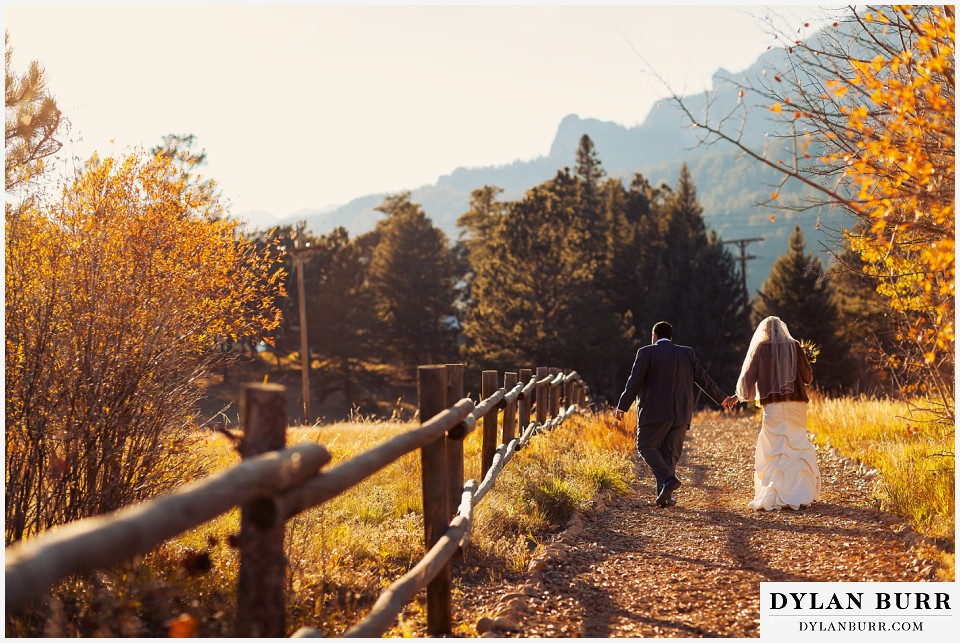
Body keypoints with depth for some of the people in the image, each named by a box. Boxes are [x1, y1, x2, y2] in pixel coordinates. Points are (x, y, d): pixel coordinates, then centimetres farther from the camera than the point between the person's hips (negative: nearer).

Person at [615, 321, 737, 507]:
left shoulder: (647, 353, -2)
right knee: (670, 453, 9)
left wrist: (622, 407, -4)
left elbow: (634, 382, -10)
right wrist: (722, 399, 23)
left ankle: (668, 479, -15)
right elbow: (704, 379, 11)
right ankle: (664, 496, 5)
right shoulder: (687, 353, 9)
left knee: (647, 447, 7)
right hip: (680, 413, 4)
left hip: (655, 412, -4)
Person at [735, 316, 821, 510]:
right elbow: (808, 375, 10)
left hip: (773, 405, -2)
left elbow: (748, 374, 4)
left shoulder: (761, 348, 1)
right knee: (797, 448, 11)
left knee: (774, 451, 0)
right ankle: (801, 494, 14)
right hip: (797, 405, 2)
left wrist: (740, 395, 21)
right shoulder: (794, 346, 6)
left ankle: (775, 498, -5)